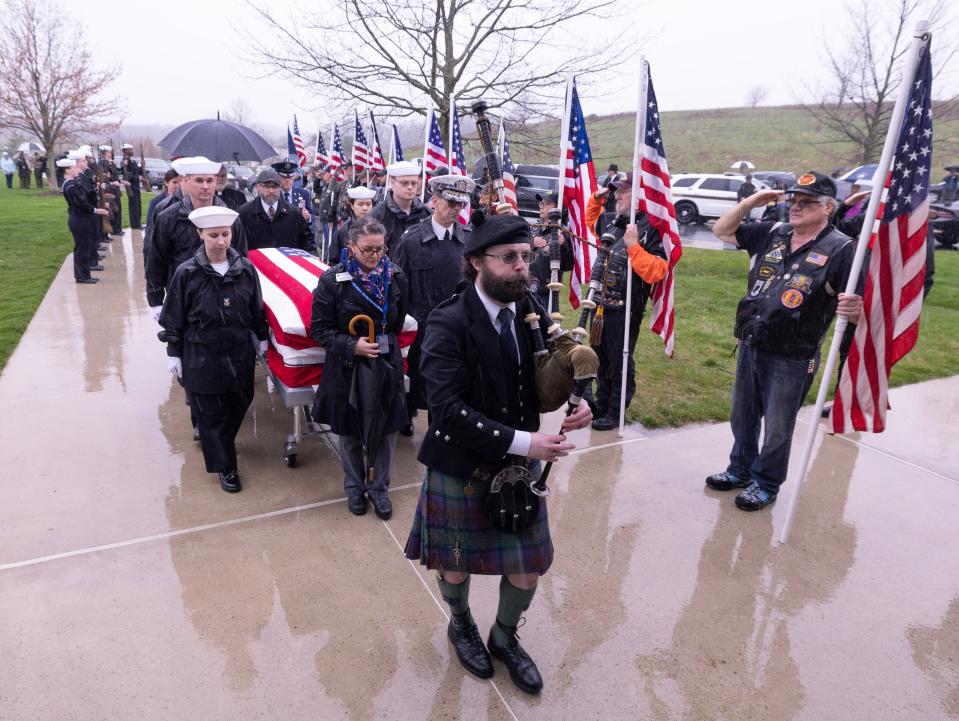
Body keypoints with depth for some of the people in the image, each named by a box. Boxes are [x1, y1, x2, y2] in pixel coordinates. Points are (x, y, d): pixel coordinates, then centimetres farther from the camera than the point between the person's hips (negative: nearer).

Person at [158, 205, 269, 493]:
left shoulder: (245, 268, -3)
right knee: (211, 412, 6)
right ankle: (225, 466, 21)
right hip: (202, 357, -3)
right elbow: (174, 318, -3)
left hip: (239, 353, 3)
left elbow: (257, 309, 8)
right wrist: (174, 354, -2)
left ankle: (219, 442, 44)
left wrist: (262, 338, 12)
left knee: (239, 402, 15)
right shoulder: (187, 273, -10)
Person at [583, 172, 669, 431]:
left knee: (620, 362, 5)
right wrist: (596, 198, 17)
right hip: (601, 304, 8)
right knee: (601, 358, 19)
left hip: (624, 309, -8)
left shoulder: (651, 228, -14)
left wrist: (633, 246, -30)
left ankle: (615, 413, 19)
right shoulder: (614, 222, 9)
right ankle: (601, 404, 34)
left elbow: (656, 272, -24)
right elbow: (591, 221, 33)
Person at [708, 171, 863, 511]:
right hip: (750, 348, 6)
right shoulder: (772, 234, 4)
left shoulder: (841, 249, -12)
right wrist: (749, 202, -3)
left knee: (777, 429, 10)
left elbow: (856, 307, -16)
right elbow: (722, 230, 11)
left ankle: (766, 484, 30)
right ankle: (740, 469, 41)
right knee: (743, 416, 21)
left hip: (791, 360, -6)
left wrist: (855, 309, -40)